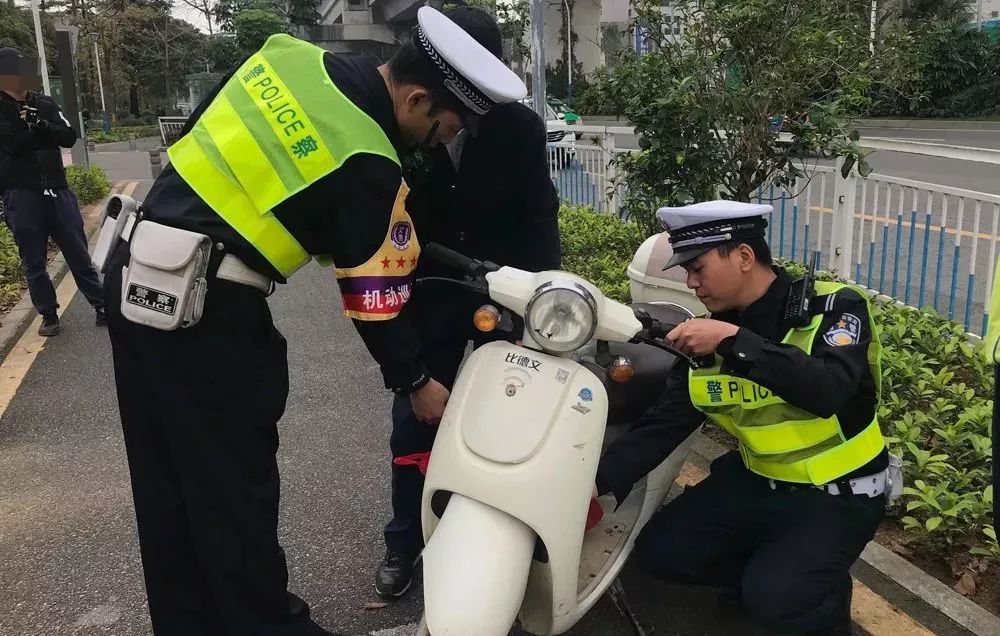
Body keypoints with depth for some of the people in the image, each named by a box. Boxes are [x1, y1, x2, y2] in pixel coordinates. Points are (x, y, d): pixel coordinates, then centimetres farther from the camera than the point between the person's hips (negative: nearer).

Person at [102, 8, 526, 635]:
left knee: (166, 483, 18)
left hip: (136, 273, 9)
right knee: (234, 489, 6)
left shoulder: (290, 53, 7)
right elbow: (375, 293, -7)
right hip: (205, 309, -9)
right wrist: (415, 381, 7)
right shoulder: (368, 166, -15)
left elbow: (195, 131, 18)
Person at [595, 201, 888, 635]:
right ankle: (766, 569, 19)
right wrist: (597, 481, -17)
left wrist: (733, 341, -40)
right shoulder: (708, 334, -4)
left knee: (776, 599, -26)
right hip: (757, 479, 6)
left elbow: (828, 390, -37)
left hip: (837, 492, -5)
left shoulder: (833, 305, -18)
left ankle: (826, 599, 9)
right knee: (659, 552, -3)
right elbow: (662, 424, -6)